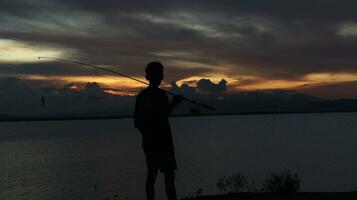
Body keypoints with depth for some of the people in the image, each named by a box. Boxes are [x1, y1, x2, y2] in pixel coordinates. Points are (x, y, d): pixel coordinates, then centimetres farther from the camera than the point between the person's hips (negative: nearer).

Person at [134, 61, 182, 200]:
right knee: (169, 174, -4)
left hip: (148, 142, 7)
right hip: (162, 141, -7)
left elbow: (137, 123, 10)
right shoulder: (160, 94, -12)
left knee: (152, 173, 10)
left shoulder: (141, 96, 9)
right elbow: (162, 119, -20)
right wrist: (173, 104, -10)